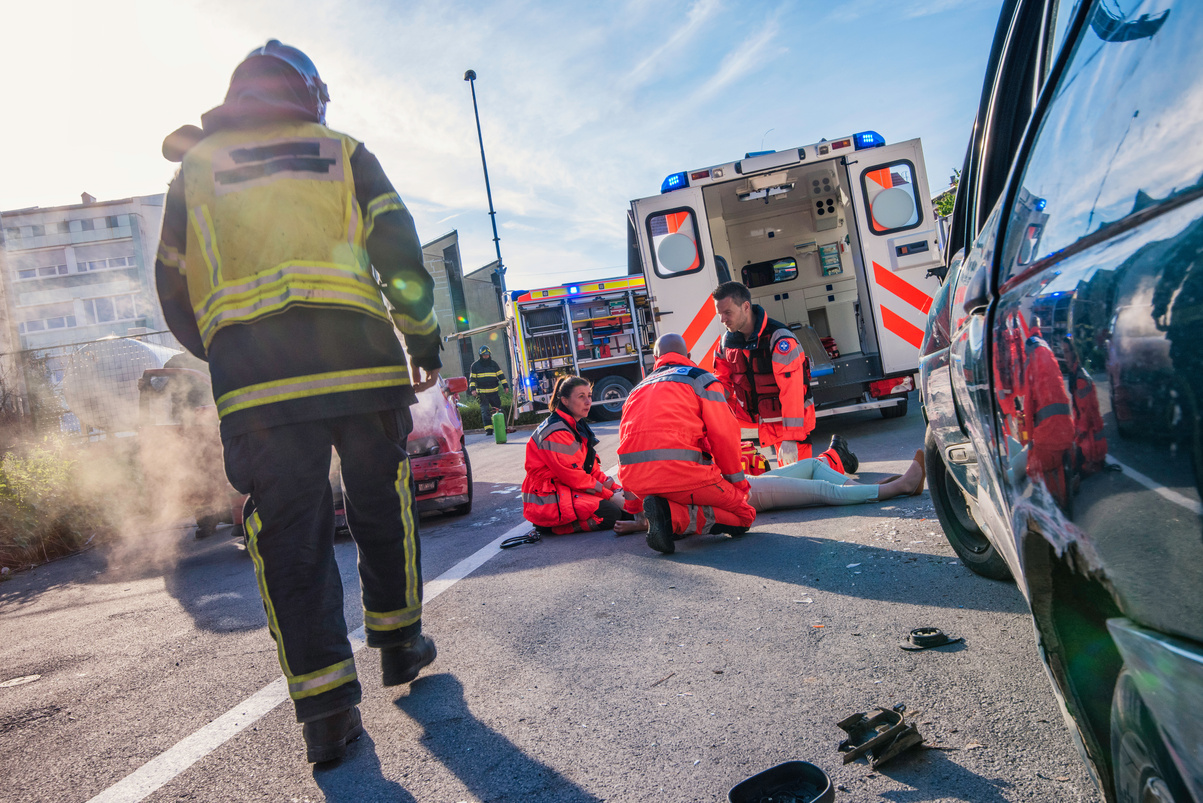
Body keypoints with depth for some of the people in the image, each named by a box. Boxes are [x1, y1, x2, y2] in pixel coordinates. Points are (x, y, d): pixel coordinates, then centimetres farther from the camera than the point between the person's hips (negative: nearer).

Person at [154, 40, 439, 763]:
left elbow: (176, 288, 18)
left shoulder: (196, 166, 20)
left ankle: (327, 709, 2)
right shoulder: (343, 151, 16)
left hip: (252, 378, 1)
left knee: (289, 533, 2)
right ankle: (400, 644, 28)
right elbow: (402, 257, 6)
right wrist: (427, 345, 13)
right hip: (359, 359, 0)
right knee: (383, 508, 14)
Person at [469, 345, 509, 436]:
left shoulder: (493, 364, 11)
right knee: (485, 411, -9)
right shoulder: (475, 365, 5)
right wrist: (473, 389, -9)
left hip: (494, 392, 2)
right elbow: (472, 378, 4)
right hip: (482, 393, -2)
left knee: (498, 409, 5)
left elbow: (501, 375, 13)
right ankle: (488, 429, -11)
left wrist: (505, 385, 4)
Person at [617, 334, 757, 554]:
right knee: (742, 515, 9)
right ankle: (674, 517, -16)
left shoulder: (637, 389, 28)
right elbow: (724, 435, 5)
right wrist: (738, 483, 18)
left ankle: (670, 514, -6)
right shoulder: (701, 378, 12)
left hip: (633, 479, 6)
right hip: (680, 469, -6)